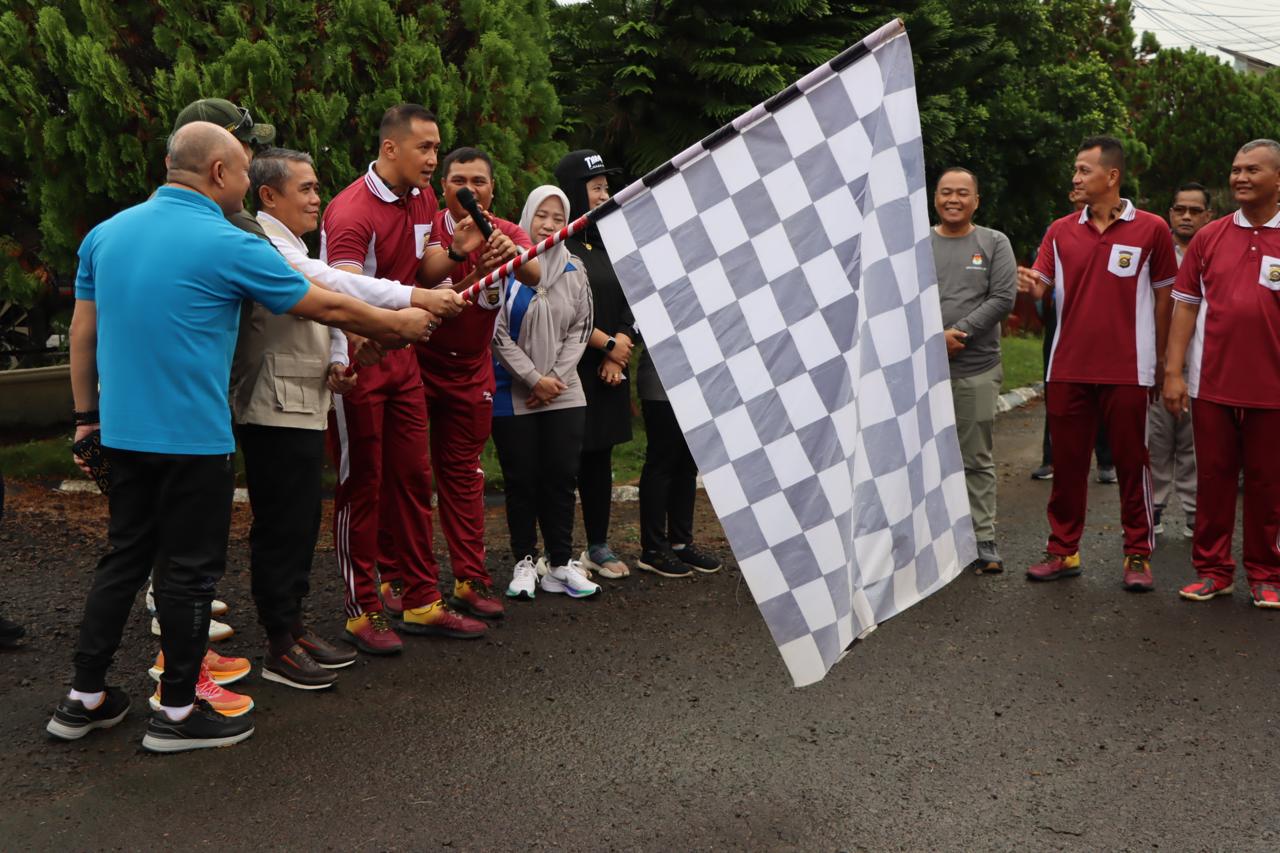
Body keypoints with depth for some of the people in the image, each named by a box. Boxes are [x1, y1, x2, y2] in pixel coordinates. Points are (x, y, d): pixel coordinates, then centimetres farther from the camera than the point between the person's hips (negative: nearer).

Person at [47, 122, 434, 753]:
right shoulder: (228, 245, -14)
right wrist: (399, 324, 9)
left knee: (123, 558, 18)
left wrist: (88, 415, 19)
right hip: (193, 436, -7)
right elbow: (328, 308, -6)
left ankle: (84, 699, 26)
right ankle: (177, 712, 16)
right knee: (189, 570, 5)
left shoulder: (106, 234, 5)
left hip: (123, 432, 7)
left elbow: (83, 335, 10)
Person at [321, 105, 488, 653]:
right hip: (358, 360, -8)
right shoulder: (352, 211, -19)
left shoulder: (423, 198, 7)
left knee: (412, 477, 10)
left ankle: (421, 602, 19)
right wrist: (363, 339, -50)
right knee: (361, 484, 1)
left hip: (402, 356, 8)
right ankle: (362, 612, 12)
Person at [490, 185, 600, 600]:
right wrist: (534, 379, -10)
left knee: (562, 477, 4)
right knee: (521, 480, 3)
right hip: (512, 395, -3)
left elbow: (580, 329, 7)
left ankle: (560, 563, 12)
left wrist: (555, 378, -5)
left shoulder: (573, 271, 7)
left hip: (563, 395, 3)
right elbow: (496, 332, -8)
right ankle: (525, 562, 14)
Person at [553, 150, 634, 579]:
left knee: (600, 457, 12)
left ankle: (598, 546, 21)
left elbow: (627, 303, 14)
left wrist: (619, 350, -2)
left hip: (609, 369, 7)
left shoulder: (606, 243, 15)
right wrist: (608, 343, -9)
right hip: (570, 370, -7)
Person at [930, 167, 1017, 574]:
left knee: (977, 460, 4)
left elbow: (1003, 298, -2)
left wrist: (959, 332, -11)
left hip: (976, 368, -1)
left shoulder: (994, 243, 7)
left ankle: (983, 541, 10)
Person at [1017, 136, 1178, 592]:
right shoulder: (1061, 231, 7)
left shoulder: (1151, 229, -2)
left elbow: (1162, 296, 4)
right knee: (1067, 463, 9)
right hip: (1068, 367, 3)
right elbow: (1041, 285, 1)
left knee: (1132, 463, 4)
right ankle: (1063, 551, 20)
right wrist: (1031, 285, -23)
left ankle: (1138, 555, 15)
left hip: (1127, 370, -3)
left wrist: (1161, 360, 5)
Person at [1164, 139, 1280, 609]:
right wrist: (1173, 372, 0)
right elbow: (1186, 305, 7)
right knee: (1213, 479, 8)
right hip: (1211, 384, 2)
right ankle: (1212, 570, 18)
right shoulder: (1209, 238, 6)